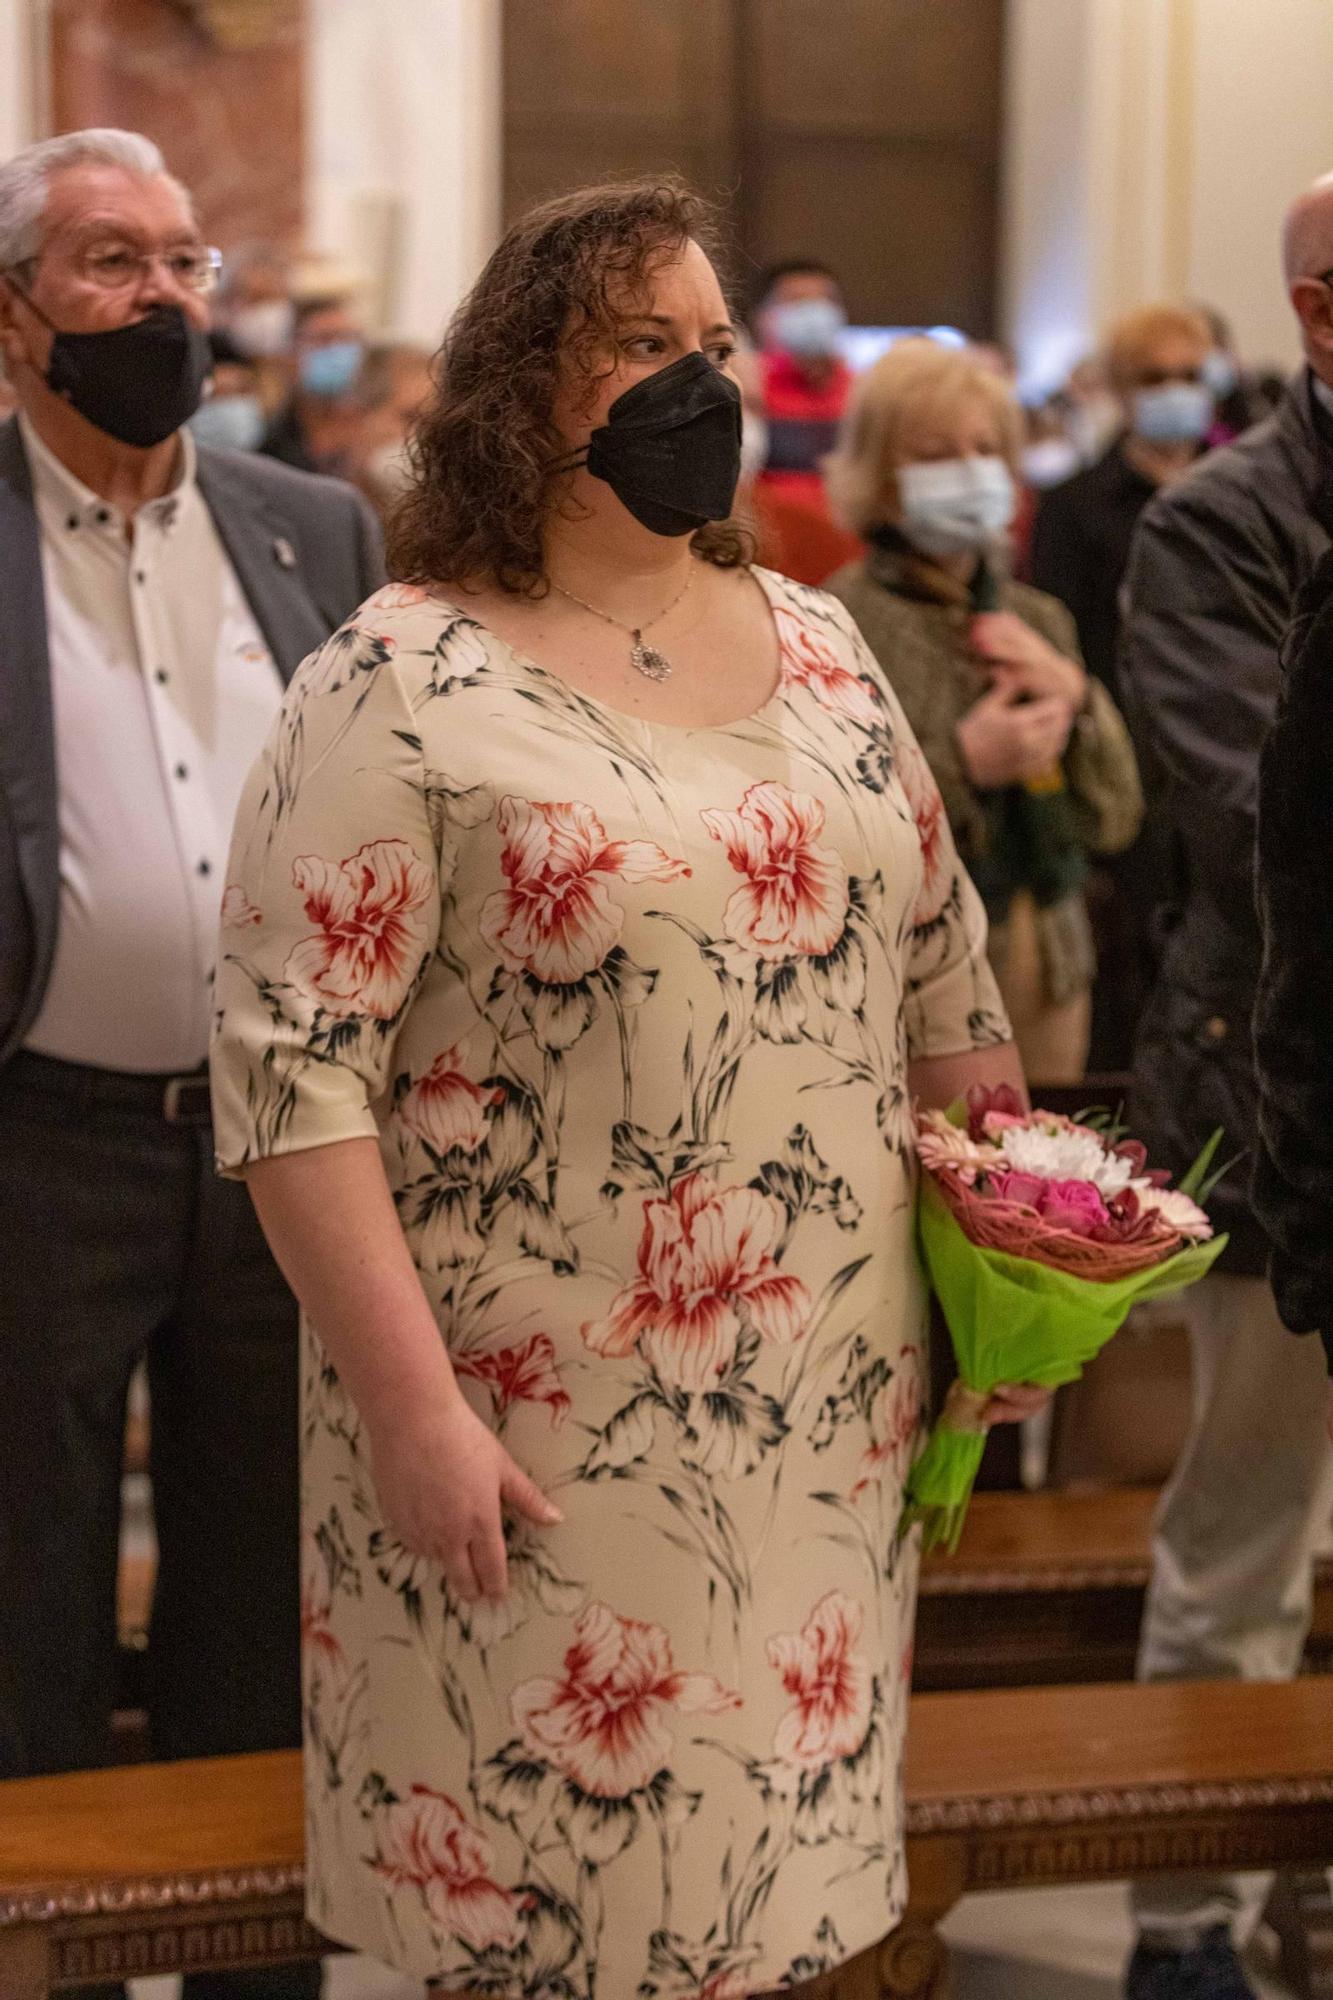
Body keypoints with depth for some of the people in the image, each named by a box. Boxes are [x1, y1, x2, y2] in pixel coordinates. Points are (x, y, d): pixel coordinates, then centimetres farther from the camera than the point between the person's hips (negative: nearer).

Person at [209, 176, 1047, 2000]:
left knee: (782, 1853, 14)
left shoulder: (818, 649, 9)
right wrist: (412, 1409, -18)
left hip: (828, 1416, 5)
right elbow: (293, 1066, -14)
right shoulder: (401, 690, -10)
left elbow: (942, 972, 16)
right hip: (541, 1442, -5)